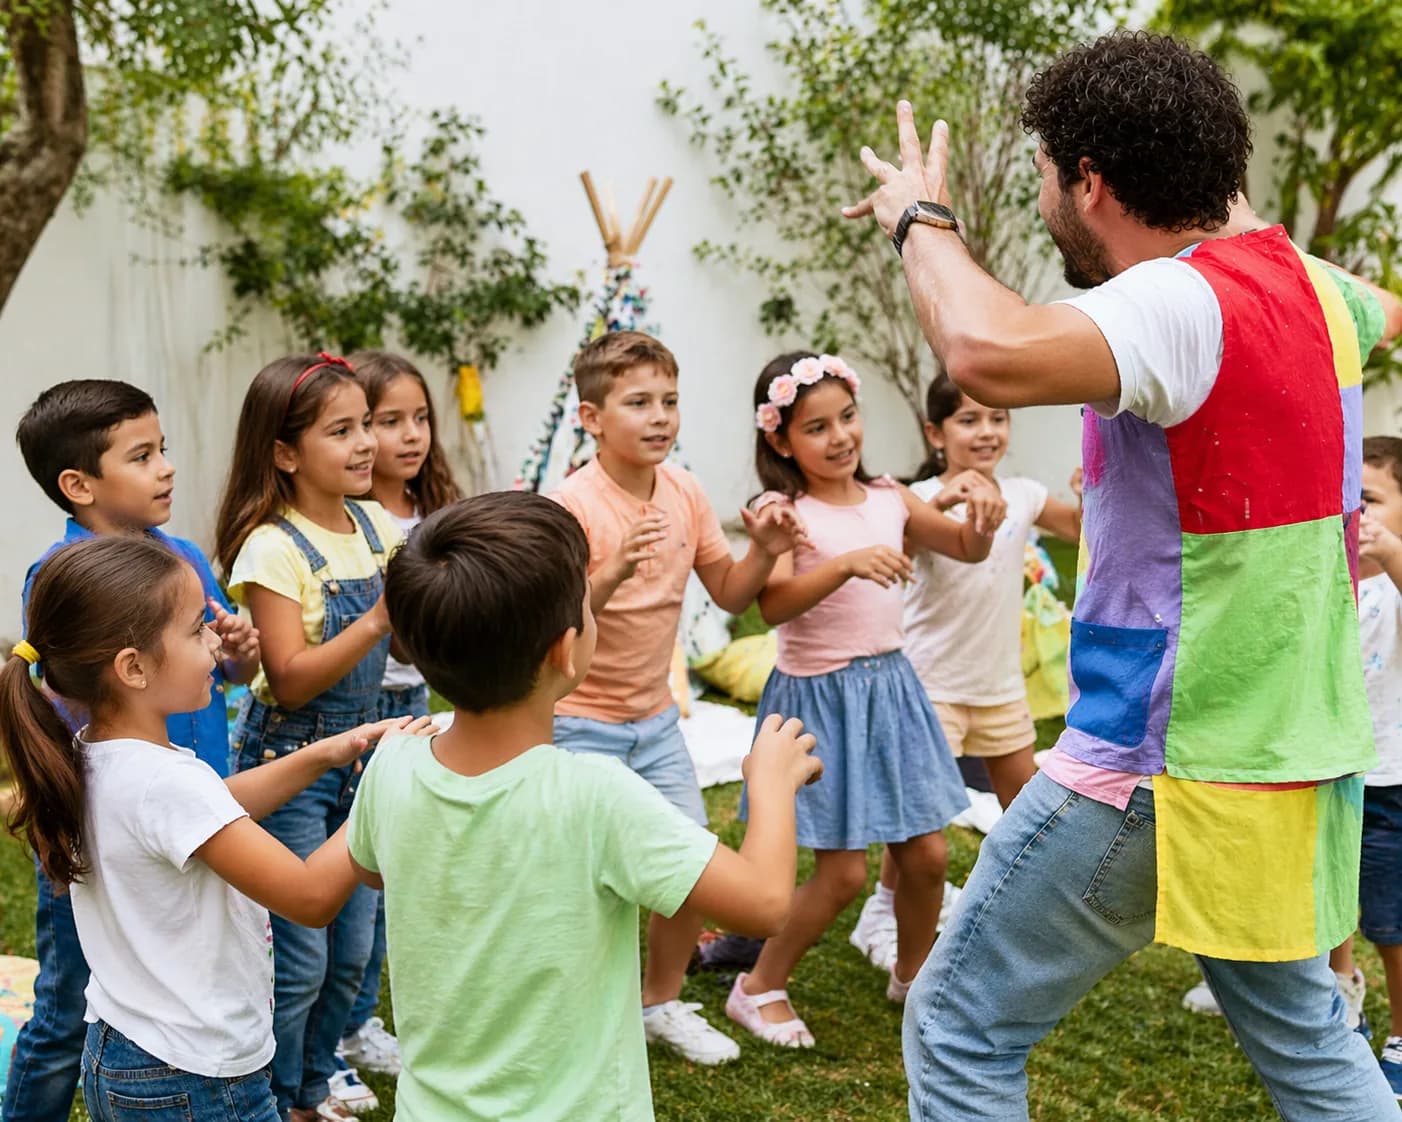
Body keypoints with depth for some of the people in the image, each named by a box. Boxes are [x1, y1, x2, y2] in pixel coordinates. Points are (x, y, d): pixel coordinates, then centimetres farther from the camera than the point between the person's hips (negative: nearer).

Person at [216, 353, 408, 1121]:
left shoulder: (375, 526, 2)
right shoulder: (274, 549, -18)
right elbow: (291, 681, -21)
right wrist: (378, 619, -30)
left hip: (360, 751, 7)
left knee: (352, 949, 16)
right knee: (298, 959, 1)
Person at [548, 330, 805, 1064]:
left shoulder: (685, 493, -1)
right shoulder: (571, 505, -20)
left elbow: (729, 593, 7)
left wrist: (763, 552, -12)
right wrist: (613, 573, -41)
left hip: (655, 718, 6)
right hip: (580, 725, -6)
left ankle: (662, 1002, 33)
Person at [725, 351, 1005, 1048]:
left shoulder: (888, 500, 4)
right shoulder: (785, 512, -14)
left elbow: (967, 550, 15)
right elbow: (772, 605, -30)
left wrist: (982, 518, -8)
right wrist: (848, 562, -43)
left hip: (890, 686, 6)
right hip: (819, 695, -6)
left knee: (926, 856, 11)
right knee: (843, 871, -2)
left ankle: (912, 973, 37)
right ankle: (759, 988, 20)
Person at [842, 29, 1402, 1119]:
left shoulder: (1178, 303, -21)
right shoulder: (1311, 285, 5)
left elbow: (992, 355, -43)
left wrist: (922, 221, -22)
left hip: (1161, 766, -8)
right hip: (1303, 749, 9)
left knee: (962, 1027, 6)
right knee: (1301, 1033, 26)